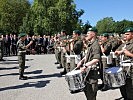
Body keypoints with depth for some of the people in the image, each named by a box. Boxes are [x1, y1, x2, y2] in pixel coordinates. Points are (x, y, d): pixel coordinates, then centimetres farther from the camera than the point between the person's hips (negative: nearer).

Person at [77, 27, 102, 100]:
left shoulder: (95, 45, -19)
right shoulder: (90, 44, 11)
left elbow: (96, 59, -30)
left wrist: (86, 65, -33)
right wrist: (81, 61, 9)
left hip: (92, 70, -9)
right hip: (87, 70, 9)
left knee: (91, 91, 2)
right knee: (86, 88, 19)